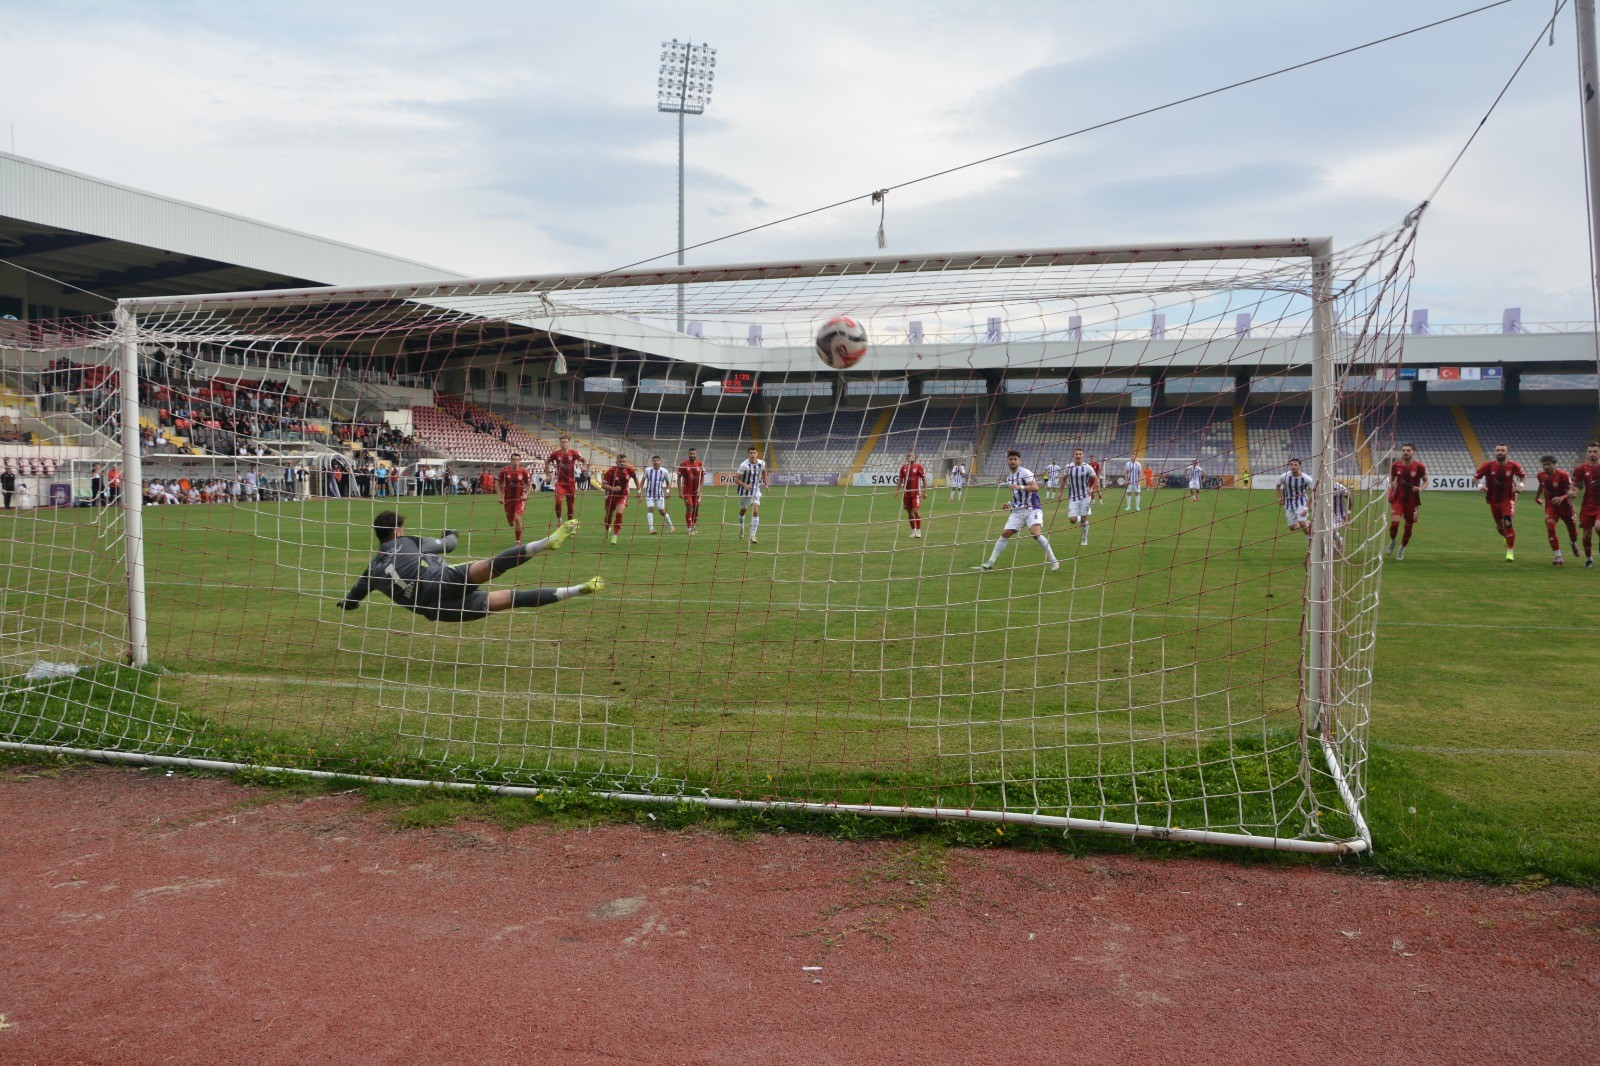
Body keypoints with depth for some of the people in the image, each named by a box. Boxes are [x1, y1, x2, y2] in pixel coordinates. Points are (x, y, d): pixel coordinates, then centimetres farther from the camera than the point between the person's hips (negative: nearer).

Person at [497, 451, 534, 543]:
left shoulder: (524, 471, -8)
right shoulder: (504, 470, -6)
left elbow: (529, 483, 4)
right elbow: (497, 483, 4)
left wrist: (526, 494, -10)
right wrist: (500, 496, -3)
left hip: (520, 498, -2)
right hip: (508, 499, 2)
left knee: (517, 518, -19)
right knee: (510, 522, 8)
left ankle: (518, 541, -6)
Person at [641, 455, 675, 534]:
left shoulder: (664, 471, -5)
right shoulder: (648, 470, -4)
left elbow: (668, 482, 7)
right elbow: (643, 480, 9)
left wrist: (667, 491, -7)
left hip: (660, 494, 0)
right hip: (649, 494, 0)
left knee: (662, 511, 2)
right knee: (650, 509, -15)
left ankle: (670, 526, 23)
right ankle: (651, 529, -17)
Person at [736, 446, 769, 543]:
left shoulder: (762, 463, -10)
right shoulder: (744, 465, -21)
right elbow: (736, 479, -18)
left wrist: (766, 483, 6)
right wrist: (745, 485, -34)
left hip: (756, 491, 1)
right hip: (744, 491, -1)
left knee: (756, 512, -15)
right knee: (743, 510, 18)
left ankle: (752, 536, -12)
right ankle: (741, 527, 50)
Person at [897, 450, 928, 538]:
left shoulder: (918, 466, -5)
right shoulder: (903, 467, 6)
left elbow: (924, 479, -3)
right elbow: (900, 480, 12)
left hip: (916, 492, -4)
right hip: (906, 493, 4)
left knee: (916, 511, -11)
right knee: (910, 513, 8)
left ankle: (918, 531, -3)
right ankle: (913, 531, 18)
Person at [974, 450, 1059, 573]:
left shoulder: (1024, 472, -8)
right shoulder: (1009, 477, 17)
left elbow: (1035, 487, -20)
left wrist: (1020, 487, -32)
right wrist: (1009, 505, 12)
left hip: (1032, 509, -7)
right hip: (1017, 511, 7)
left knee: (1035, 533, -25)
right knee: (1004, 534, 0)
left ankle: (1054, 561, -14)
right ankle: (990, 564, 4)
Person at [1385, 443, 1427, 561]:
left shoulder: (1419, 467, -9)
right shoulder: (1395, 465, -4)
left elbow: (1426, 481, 3)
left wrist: (1421, 488, -17)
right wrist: (1392, 488, -2)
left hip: (1412, 501, 0)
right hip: (1398, 499, 0)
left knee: (1408, 527, 9)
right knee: (1394, 522, -19)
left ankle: (1402, 549, 31)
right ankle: (1392, 542, 11)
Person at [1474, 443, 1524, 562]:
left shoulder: (1513, 465, -10)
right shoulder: (1488, 466, -10)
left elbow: (1522, 475, 9)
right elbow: (1475, 477, 0)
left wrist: (1520, 485, -8)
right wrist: (1480, 485, -18)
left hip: (1508, 499, -2)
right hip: (1493, 500, 2)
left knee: (1508, 523, -19)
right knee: (1499, 526, 14)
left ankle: (1510, 551, -10)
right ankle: (1507, 537, 51)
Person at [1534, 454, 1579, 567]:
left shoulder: (1563, 475, -22)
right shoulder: (1541, 475, -7)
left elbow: (1570, 491, -26)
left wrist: (1562, 497, -45)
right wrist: (1536, 497, 26)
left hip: (1565, 506, -2)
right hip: (1550, 506, 2)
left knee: (1572, 529, 16)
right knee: (1550, 528, -21)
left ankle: (1574, 544, 55)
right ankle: (1558, 557, -19)